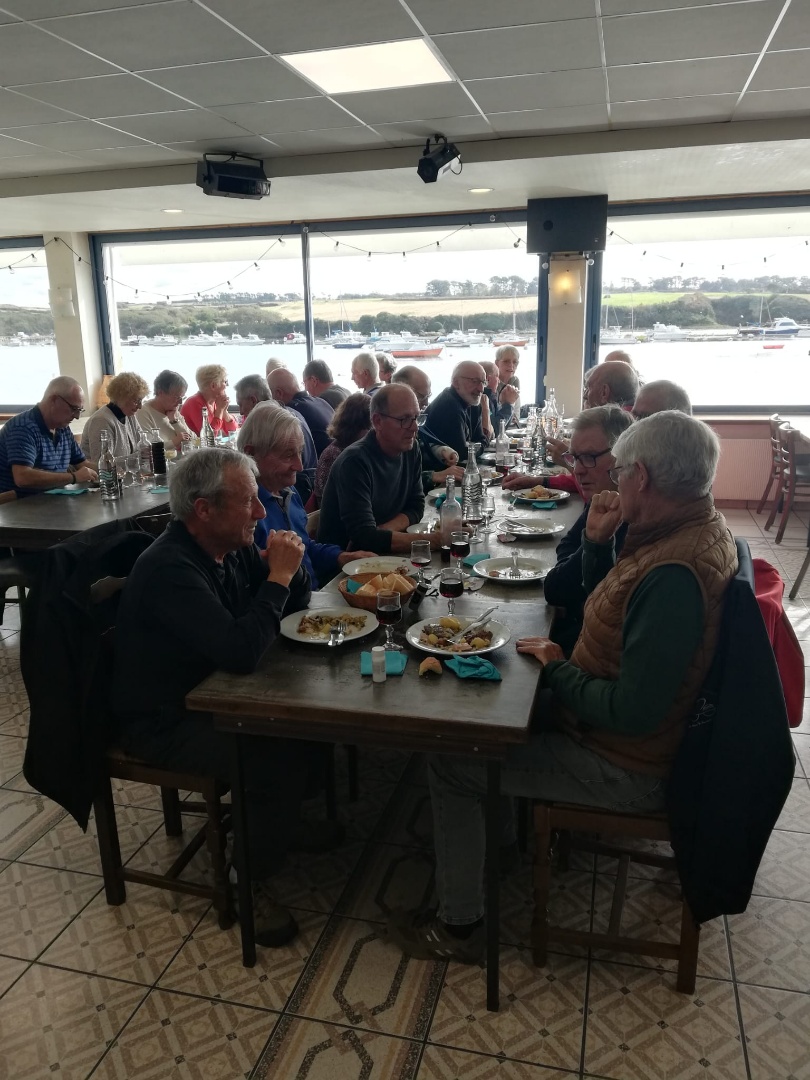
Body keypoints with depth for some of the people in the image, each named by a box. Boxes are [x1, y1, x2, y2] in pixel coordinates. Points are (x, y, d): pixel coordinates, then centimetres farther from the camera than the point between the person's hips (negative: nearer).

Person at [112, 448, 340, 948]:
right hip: (162, 720, -9)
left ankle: (281, 818, 19)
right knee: (279, 758, -23)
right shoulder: (169, 569, -29)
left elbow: (296, 603, 9)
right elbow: (242, 650, -36)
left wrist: (289, 565, -12)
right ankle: (252, 880, 0)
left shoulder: (232, 547, -1)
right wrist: (278, 575, -27)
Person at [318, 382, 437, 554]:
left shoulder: (412, 449, 1)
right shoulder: (355, 461, -21)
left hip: (382, 554, 8)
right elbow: (364, 536, -26)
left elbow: (416, 507, 4)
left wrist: (378, 534, -15)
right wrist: (430, 540, -30)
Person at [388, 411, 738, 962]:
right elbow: (610, 611, 12)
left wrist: (558, 671, -16)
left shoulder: (675, 573, -32)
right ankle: (502, 824, 39)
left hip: (627, 767, -10)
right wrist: (598, 542, -5)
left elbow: (633, 712, -32)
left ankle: (459, 926, 15)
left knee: (452, 765, -5)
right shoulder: (697, 526, 0)